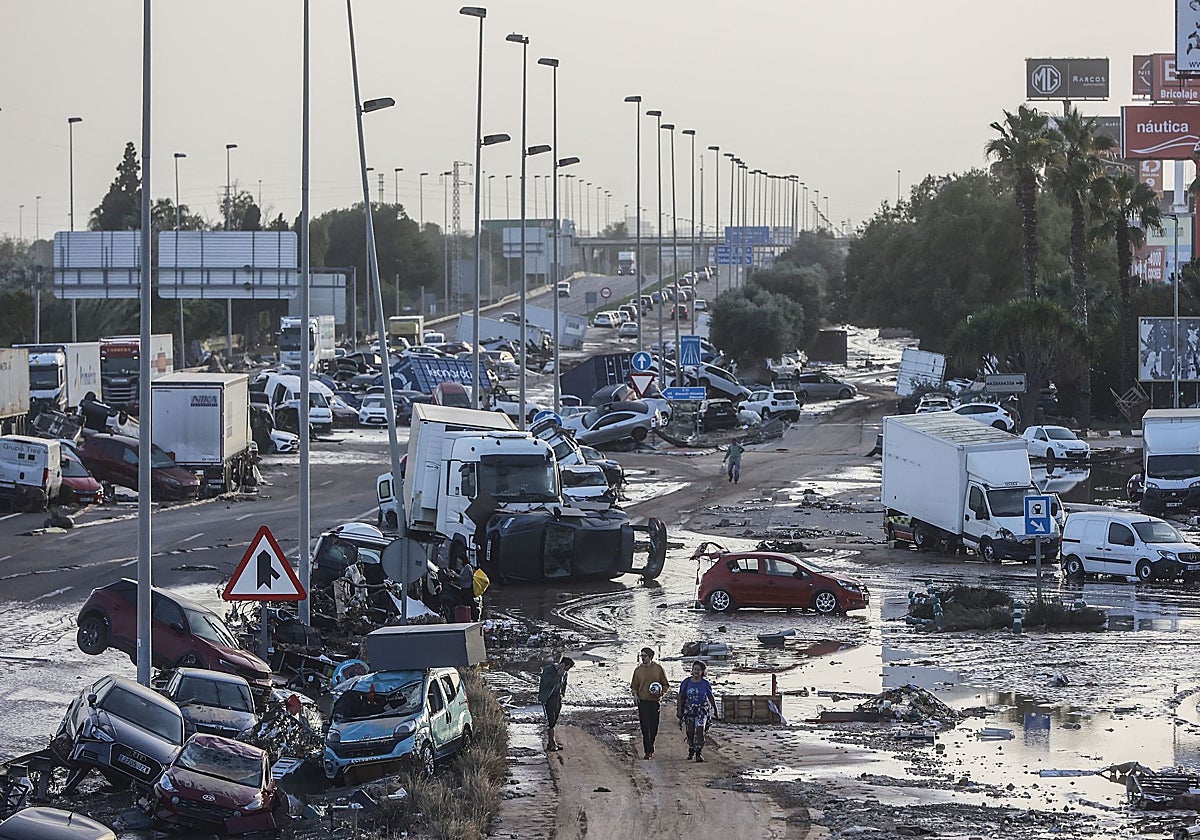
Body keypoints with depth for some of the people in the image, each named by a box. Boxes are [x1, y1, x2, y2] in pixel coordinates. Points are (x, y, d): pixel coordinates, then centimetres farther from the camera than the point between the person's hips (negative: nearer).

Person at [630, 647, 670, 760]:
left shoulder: (658, 669, 2)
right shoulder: (638, 670, 5)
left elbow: (665, 685, 8)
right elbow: (634, 686, 12)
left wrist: (662, 695, -9)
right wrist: (635, 694, -7)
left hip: (655, 701, 0)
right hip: (642, 701, 0)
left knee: (654, 727, 6)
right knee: (645, 728, -5)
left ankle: (650, 747, 26)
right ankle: (647, 752, -4)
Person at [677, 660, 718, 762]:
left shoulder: (705, 684, -1)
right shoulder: (686, 683, 1)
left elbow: (711, 698, 9)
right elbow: (681, 697, 6)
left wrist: (715, 711, 15)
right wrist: (680, 711, 3)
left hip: (701, 711, -2)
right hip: (689, 710, 2)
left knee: (699, 731, -15)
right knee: (690, 732, 6)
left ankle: (699, 753, -13)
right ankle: (691, 751, 27)